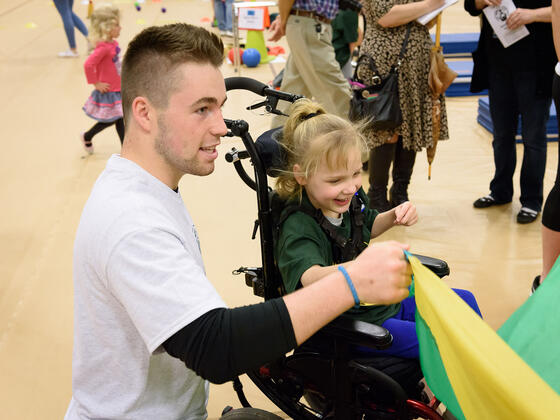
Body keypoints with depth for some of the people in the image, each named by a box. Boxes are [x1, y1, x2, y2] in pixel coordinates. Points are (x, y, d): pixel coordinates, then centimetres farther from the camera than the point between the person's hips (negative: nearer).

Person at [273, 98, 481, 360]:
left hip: (382, 302, 8)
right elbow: (311, 279, -49)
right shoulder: (297, 228, -29)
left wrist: (394, 217, -2)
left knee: (464, 300, 16)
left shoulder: (351, 197, -4)